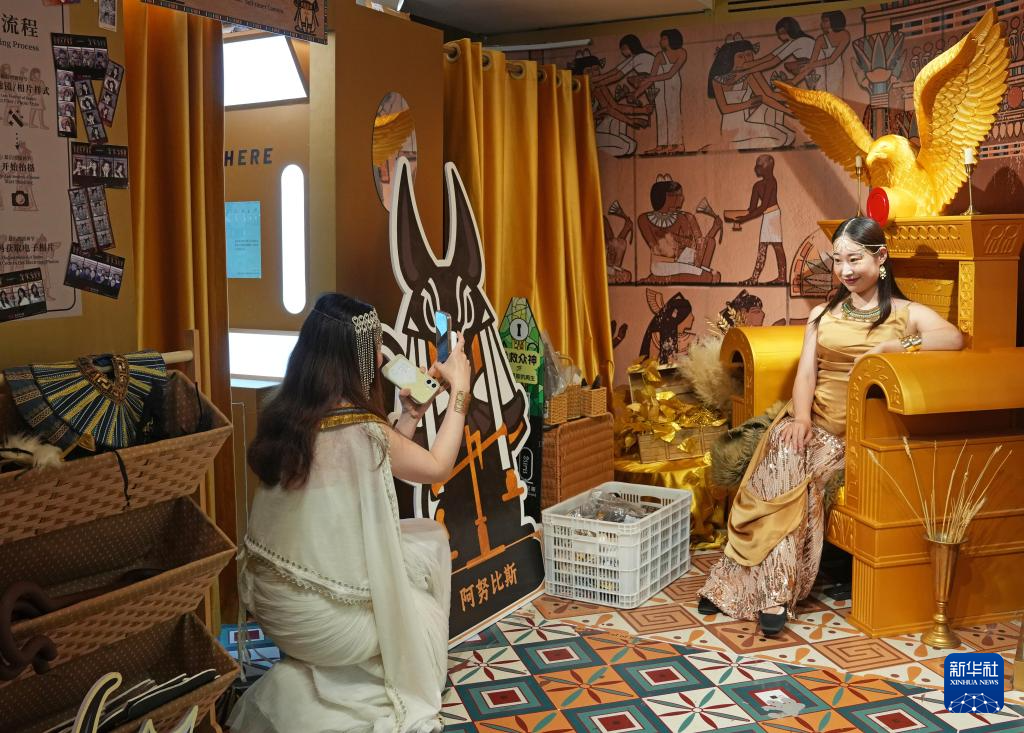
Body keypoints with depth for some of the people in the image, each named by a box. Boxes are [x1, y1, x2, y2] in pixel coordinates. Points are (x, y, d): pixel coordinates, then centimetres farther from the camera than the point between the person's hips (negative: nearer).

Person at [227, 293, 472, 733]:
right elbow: (437, 468, -4)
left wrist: (410, 415, 10)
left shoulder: (282, 416, -1)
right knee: (431, 540, 15)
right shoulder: (362, 429, -22)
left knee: (407, 538, 22)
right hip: (322, 619, -7)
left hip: (266, 598, 7)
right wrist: (459, 391, 4)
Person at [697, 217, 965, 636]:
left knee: (792, 472, -29)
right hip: (815, 418, 3)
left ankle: (746, 583, -21)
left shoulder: (907, 314, 7)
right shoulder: (822, 314, 18)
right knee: (785, 454, -31)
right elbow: (806, 373, 5)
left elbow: (954, 338, -13)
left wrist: (894, 347, -26)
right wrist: (801, 418, -14)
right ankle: (777, 590, -30)